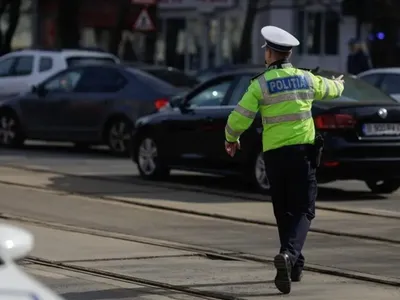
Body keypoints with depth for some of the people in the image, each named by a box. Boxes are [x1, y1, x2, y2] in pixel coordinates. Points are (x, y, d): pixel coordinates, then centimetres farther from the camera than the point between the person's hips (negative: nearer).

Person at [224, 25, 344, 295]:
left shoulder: (260, 84, -4)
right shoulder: (306, 79, 5)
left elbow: (239, 119, -9)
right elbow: (329, 89, 26)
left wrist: (231, 139, 13)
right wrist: (338, 84, 51)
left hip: (274, 153, 0)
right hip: (302, 150, 0)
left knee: (284, 212, 15)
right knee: (303, 210, -2)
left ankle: (295, 264, 21)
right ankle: (289, 254, -27)